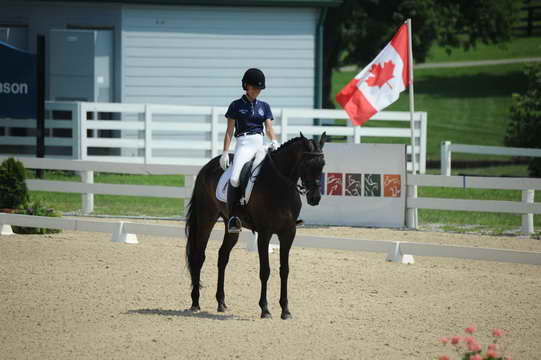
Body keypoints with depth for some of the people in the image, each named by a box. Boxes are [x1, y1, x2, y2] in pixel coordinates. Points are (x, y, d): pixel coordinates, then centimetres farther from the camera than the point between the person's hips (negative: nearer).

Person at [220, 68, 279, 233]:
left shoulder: (264, 106, 17)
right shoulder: (236, 105, 8)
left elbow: (269, 128, 7)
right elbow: (229, 131, 6)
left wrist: (274, 141, -14)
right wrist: (225, 153, -4)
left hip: (260, 145, 4)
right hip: (243, 144, -4)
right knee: (234, 179, -25)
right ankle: (233, 217, -19)